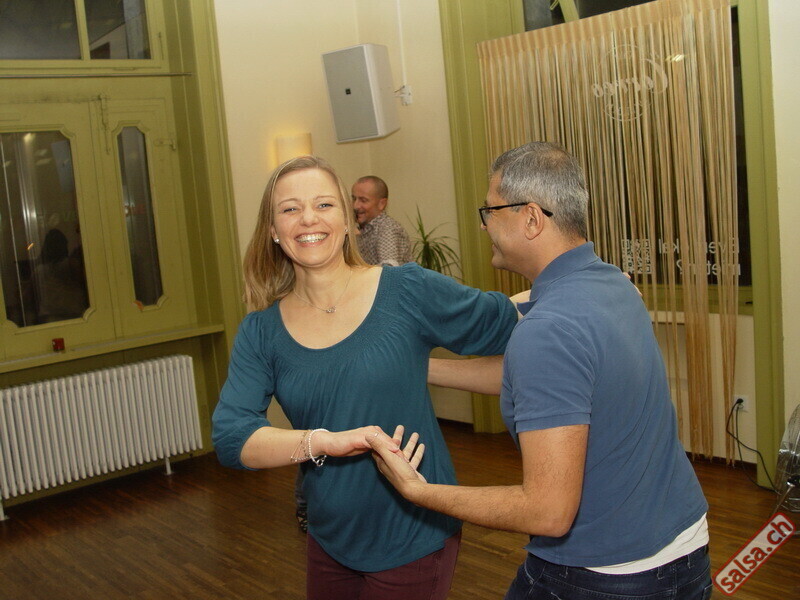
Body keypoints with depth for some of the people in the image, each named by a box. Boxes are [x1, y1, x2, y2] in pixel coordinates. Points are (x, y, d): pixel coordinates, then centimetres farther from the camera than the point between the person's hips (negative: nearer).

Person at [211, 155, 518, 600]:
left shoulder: (408, 292, -11)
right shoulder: (262, 331, -3)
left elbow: (508, 323, 0)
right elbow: (229, 437, -14)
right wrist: (325, 441, -27)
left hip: (414, 539, -3)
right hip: (330, 542, 4)